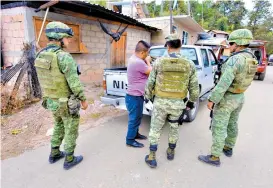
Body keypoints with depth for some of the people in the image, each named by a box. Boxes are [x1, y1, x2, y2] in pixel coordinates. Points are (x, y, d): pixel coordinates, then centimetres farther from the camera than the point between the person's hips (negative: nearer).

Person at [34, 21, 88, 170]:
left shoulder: (40, 56, 3)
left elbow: (44, 81, 11)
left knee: (59, 126, 26)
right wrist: (83, 100, -11)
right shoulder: (64, 57, -25)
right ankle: (69, 160, 25)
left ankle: (54, 154, 40)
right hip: (67, 103, -8)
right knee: (71, 131, 10)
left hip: (51, 101, 8)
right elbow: (75, 83, -24)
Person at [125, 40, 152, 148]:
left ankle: (135, 134, 41)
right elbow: (151, 72, -15)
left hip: (135, 95, 10)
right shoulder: (138, 62, -27)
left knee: (137, 117, 24)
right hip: (134, 97, -10)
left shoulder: (134, 58, 8)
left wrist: (146, 61, 6)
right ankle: (130, 140, 21)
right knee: (134, 119, 5)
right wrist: (148, 61, -1)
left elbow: (144, 70, 20)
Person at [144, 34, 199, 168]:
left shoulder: (158, 62, -10)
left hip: (160, 102, -2)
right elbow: (194, 87, 0)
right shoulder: (189, 65, -6)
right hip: (177, 104, 2)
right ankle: (171, 152, 40)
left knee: (155, 129, 14)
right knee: (174, 127, 26)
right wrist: (192, 101, 17)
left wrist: (148, 96, 15)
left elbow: (150, 83, -3)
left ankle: (152, 158, 18)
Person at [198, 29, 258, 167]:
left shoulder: (235, 60, -26)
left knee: (218, 128, 0)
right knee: (232, 124, 22)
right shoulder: (251, 59, 4)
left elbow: (224, 83, -30)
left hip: (226, 99, -9)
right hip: (239, 97, 9)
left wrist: (212, 100, -24)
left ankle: (215, 157, 10)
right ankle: (228, 148, 40)